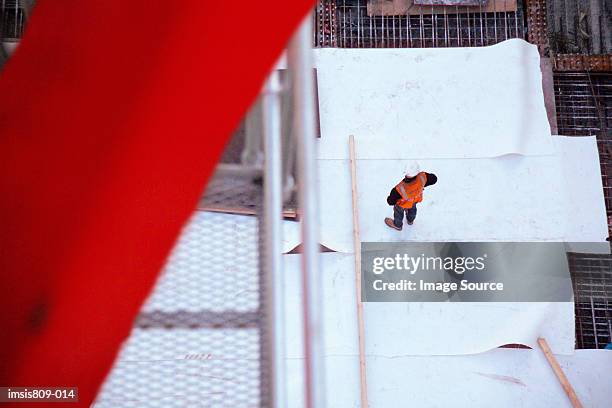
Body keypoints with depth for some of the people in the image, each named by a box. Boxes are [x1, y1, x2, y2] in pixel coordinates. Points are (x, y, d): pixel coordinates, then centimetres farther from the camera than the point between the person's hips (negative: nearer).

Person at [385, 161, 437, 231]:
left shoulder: (400, 189, -50)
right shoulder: (422, 177, -44)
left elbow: (391, 201, -33)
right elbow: (433, 179, -21)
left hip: (403, 204, -3)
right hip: (416, 199, 3)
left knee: (398, 211, 32)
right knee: (412, 208, 39)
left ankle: (397, 225, 63)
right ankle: (410, 220, 71)